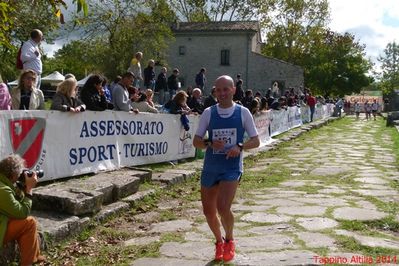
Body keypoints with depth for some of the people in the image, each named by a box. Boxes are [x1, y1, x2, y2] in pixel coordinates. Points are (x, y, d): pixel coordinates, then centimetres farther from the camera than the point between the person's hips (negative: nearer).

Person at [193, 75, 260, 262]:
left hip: (232, 167, -3)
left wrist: (240, 146, -18)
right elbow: (196, 141, 2)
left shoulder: (243, 112, -3)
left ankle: (229, 241, 13)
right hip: (210, 167, 3)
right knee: (208, 210, 9)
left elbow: (255, 141, 1)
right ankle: (219, 241, 38)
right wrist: (210, 144, -18)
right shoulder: (208, 113, 0)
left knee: (223, 207, -18)